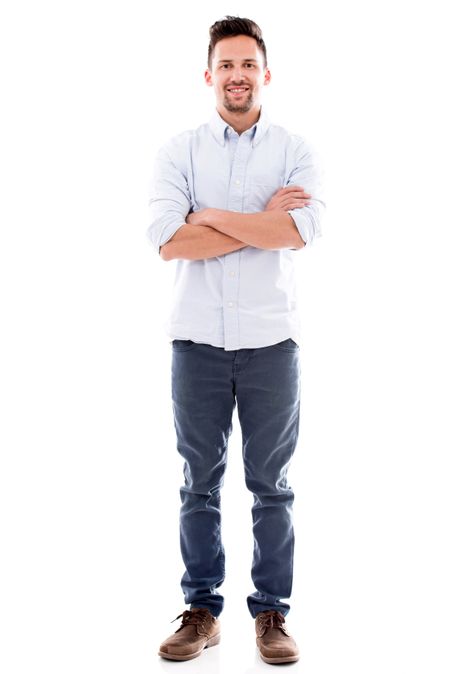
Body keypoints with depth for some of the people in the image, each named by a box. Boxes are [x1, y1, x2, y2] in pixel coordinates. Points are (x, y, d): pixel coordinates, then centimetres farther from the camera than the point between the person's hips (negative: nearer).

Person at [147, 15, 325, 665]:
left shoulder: (295, 151, 3)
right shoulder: (179, 150, 3)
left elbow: (302, 230, -16)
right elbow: (168, 239, -12)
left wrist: (214, 216, -10)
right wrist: (262, 222, -11)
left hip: (271, 341, 0)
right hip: (197, 341, 1)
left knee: (271, 485, 7)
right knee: (200, 484, 9)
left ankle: (271, 613, 20)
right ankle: (202, 611, 21)